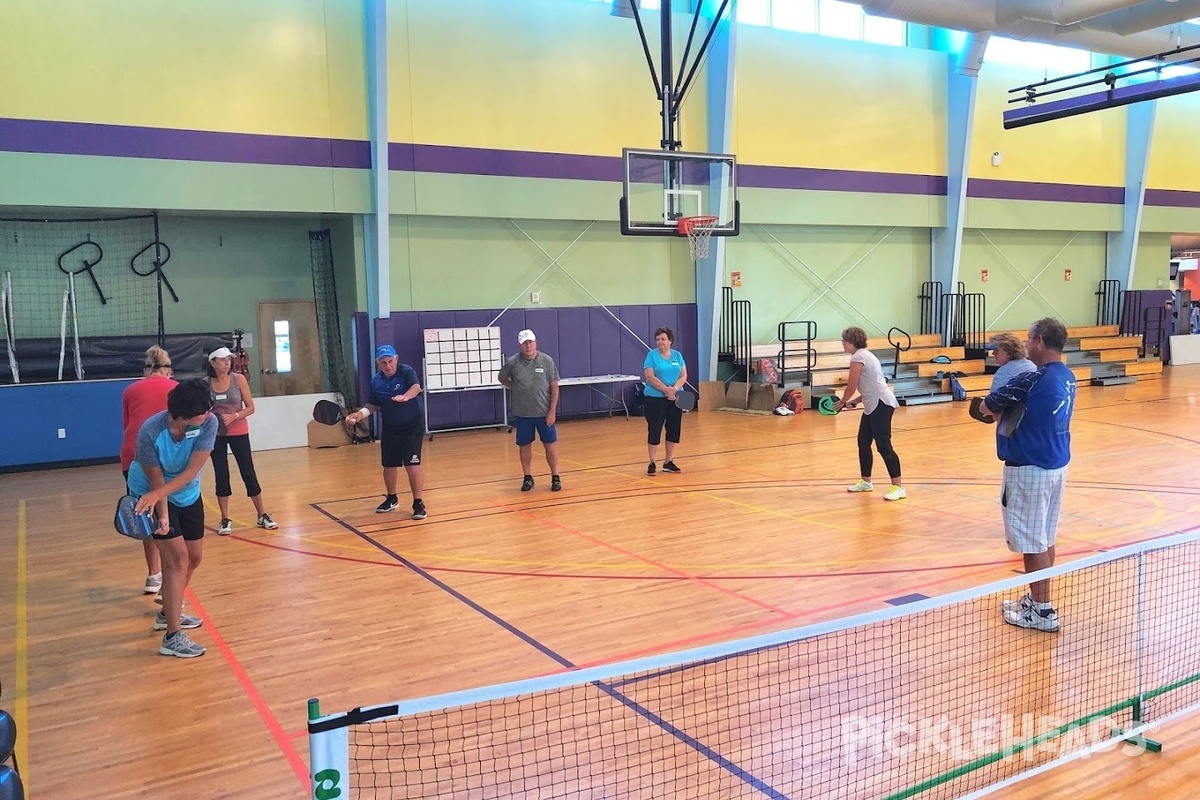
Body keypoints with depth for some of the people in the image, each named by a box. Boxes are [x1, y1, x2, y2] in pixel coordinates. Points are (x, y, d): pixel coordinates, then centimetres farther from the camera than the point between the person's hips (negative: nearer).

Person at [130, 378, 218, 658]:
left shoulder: (208, 423, -26)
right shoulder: (151, 432, -33)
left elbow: (191, 472, -28)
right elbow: (156, 479, -24)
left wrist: (157, 495, -39)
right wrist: (163, 515, -36)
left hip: (188, 495, 5)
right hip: (149, 494, -5)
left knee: (194, 556, 11)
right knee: (177, 557, -15)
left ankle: (169, 613, 34)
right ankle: (172, 636, -11)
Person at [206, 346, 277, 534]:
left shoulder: (238, 379, -7)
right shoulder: (206, 383, -4)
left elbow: (250, 408, -6)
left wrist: (234, 416, -20)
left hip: (239, 433, -1)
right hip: (216, 434, 1)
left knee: (248, 473, 2)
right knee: (221, 475, 5)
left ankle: (262, 515, 13)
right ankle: (225, 520, 14)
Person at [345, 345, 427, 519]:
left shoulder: (407, 372, -18)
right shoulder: (375, 380, -2)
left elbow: (416, 387, -38)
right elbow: (374, 404, 11)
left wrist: (406, 396, -60)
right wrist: (360, 413, -8)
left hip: (412, 426, -5)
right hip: (390, 428, 5)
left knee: (412, 464, -12)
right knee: (389, 465, 12)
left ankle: (418, 503, -2)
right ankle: (391, 499, 34)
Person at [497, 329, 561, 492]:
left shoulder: (547, 361, -5)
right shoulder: (512, 362, -4)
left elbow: (554, 387, -3)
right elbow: (501, 377, 15)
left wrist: (552, 410, -8)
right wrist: (515, 388, 3)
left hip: (544, 413, -1)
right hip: (522, 414, 1)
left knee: (550, 445, 2)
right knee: (525, 446, 9)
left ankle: (555, 477, 15)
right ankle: (528, 478, 22)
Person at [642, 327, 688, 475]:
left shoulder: (677, 355, 8)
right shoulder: (652, 355, -3)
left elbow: (683, 375, 3)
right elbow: (650, 377, -12)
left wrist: (674, 388, -15)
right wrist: (665, 389, -19)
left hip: (675, 399, 4)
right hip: (655, 399, -4)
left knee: (674, 430, 6)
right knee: (654, 430, -2)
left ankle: (669, 462, 17)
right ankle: (652, 463, 6)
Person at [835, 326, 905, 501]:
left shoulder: (858, 357, -11)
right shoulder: (864, 355, 19)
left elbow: (851, 386, -10)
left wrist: (842, 402, 7)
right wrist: (854, 401, 15)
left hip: (881, 404, -11)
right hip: (873, 406, 11)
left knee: (883, 446, -10)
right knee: (863, 442, 15)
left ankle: (898, 487, -9)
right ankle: (865, 482, 26)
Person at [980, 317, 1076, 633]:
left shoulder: (1033, 379, -21)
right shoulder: (1067, 377, 6)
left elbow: (986, 407, -13)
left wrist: (999, 408, 6)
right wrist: (1010, 410, 2)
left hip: (1030, 469, -9)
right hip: (1058, 464, 9)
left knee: (1033, 543, 1)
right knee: (1045, 539, 18)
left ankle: (1042, 611, 9)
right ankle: (1037, 598, 30)